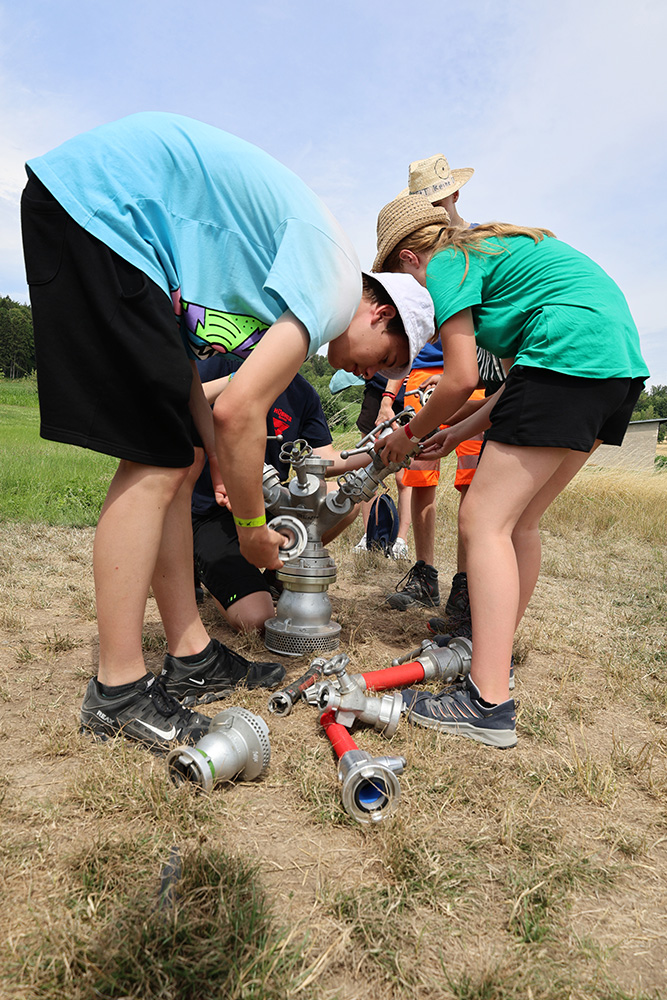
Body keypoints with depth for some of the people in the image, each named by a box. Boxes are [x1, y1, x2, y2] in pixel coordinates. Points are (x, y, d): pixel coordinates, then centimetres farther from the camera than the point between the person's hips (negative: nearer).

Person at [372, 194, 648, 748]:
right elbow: (528, 375, 24)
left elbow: (462, 379, -7)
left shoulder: (446, 265, 2)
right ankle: (495, 650, 27)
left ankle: (490, 702, -12)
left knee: (484, 520, -10)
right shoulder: (492, 250, 29)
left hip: (574, 353, -10)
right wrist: (462, 431, 24)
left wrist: (409, 434, 9)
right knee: (518, 519, 15)